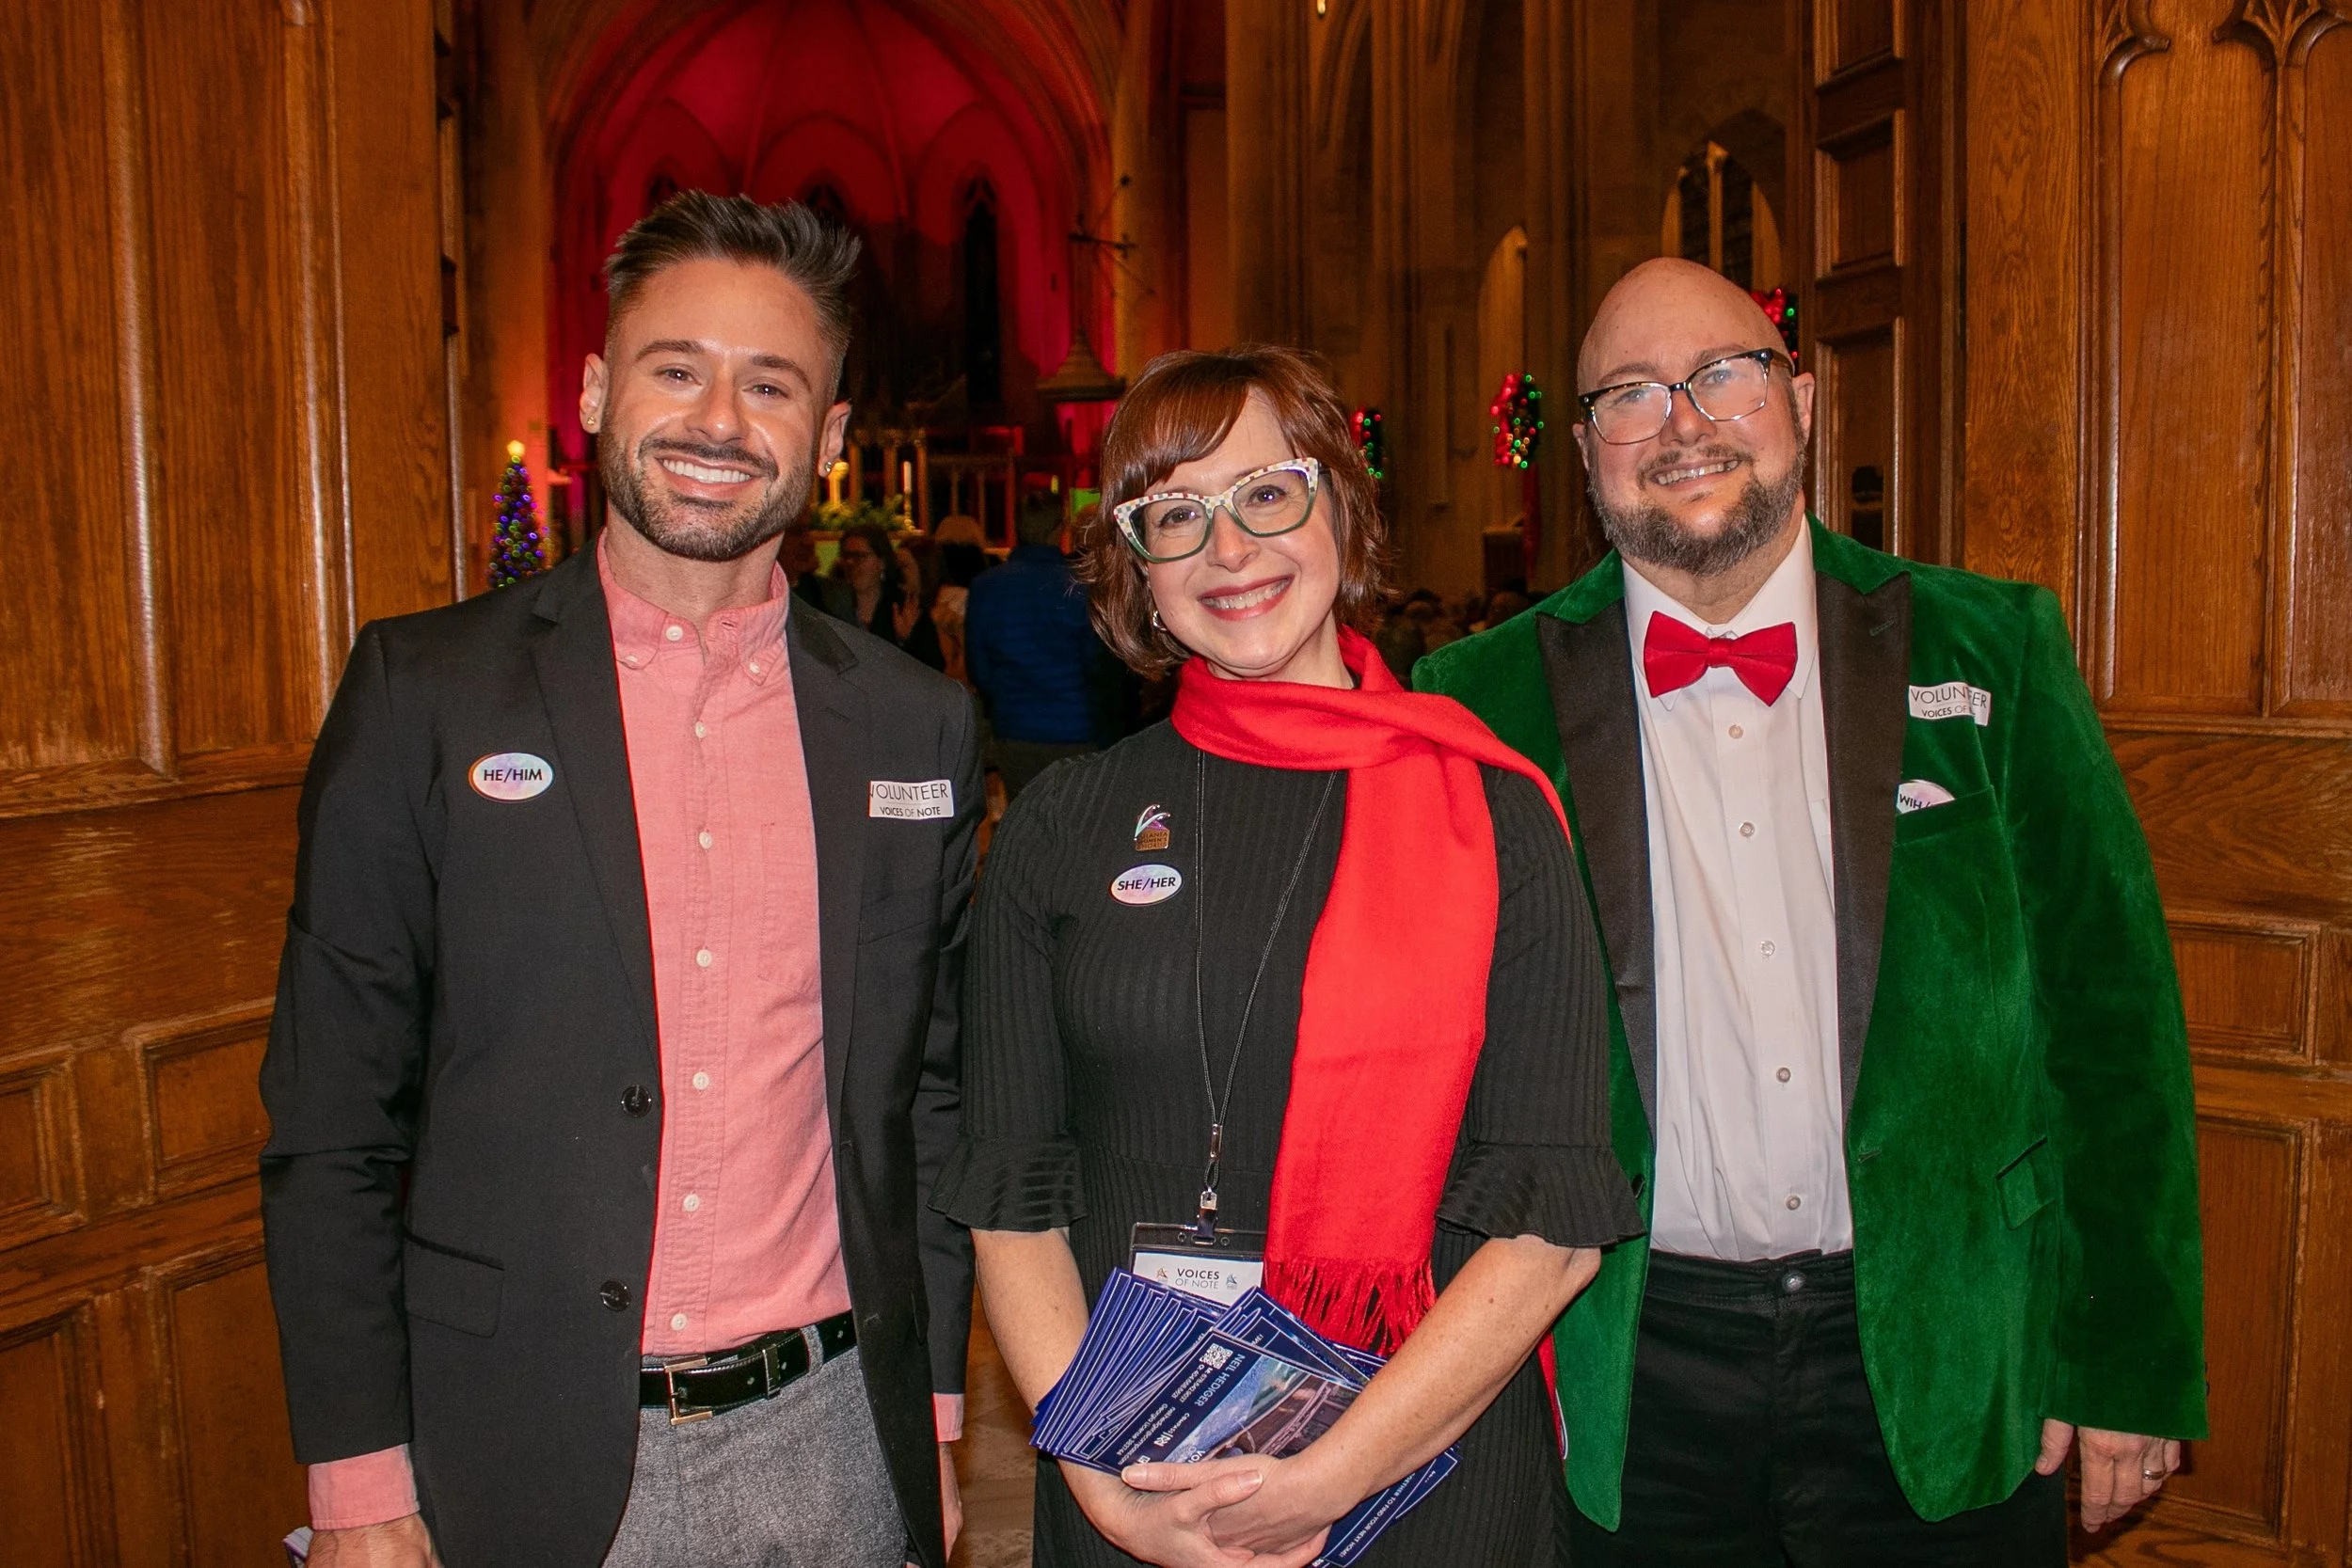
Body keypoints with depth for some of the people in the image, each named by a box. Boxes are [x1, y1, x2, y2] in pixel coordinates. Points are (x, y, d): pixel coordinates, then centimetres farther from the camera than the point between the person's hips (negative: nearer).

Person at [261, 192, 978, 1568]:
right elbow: (331, 1129, -4)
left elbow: (931, 1100, 6)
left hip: (830, 1450, 2)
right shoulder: (420, 694, -5)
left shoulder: (918, 728, 1)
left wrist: (935, 1419, 7)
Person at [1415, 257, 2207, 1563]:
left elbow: (2110, 1012, 2)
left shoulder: (1993, 651, 0)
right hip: (1631, 1376, 0)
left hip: (1938, 1363, 1)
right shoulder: (1484, 701, -4)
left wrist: (2134, 1361, 1)